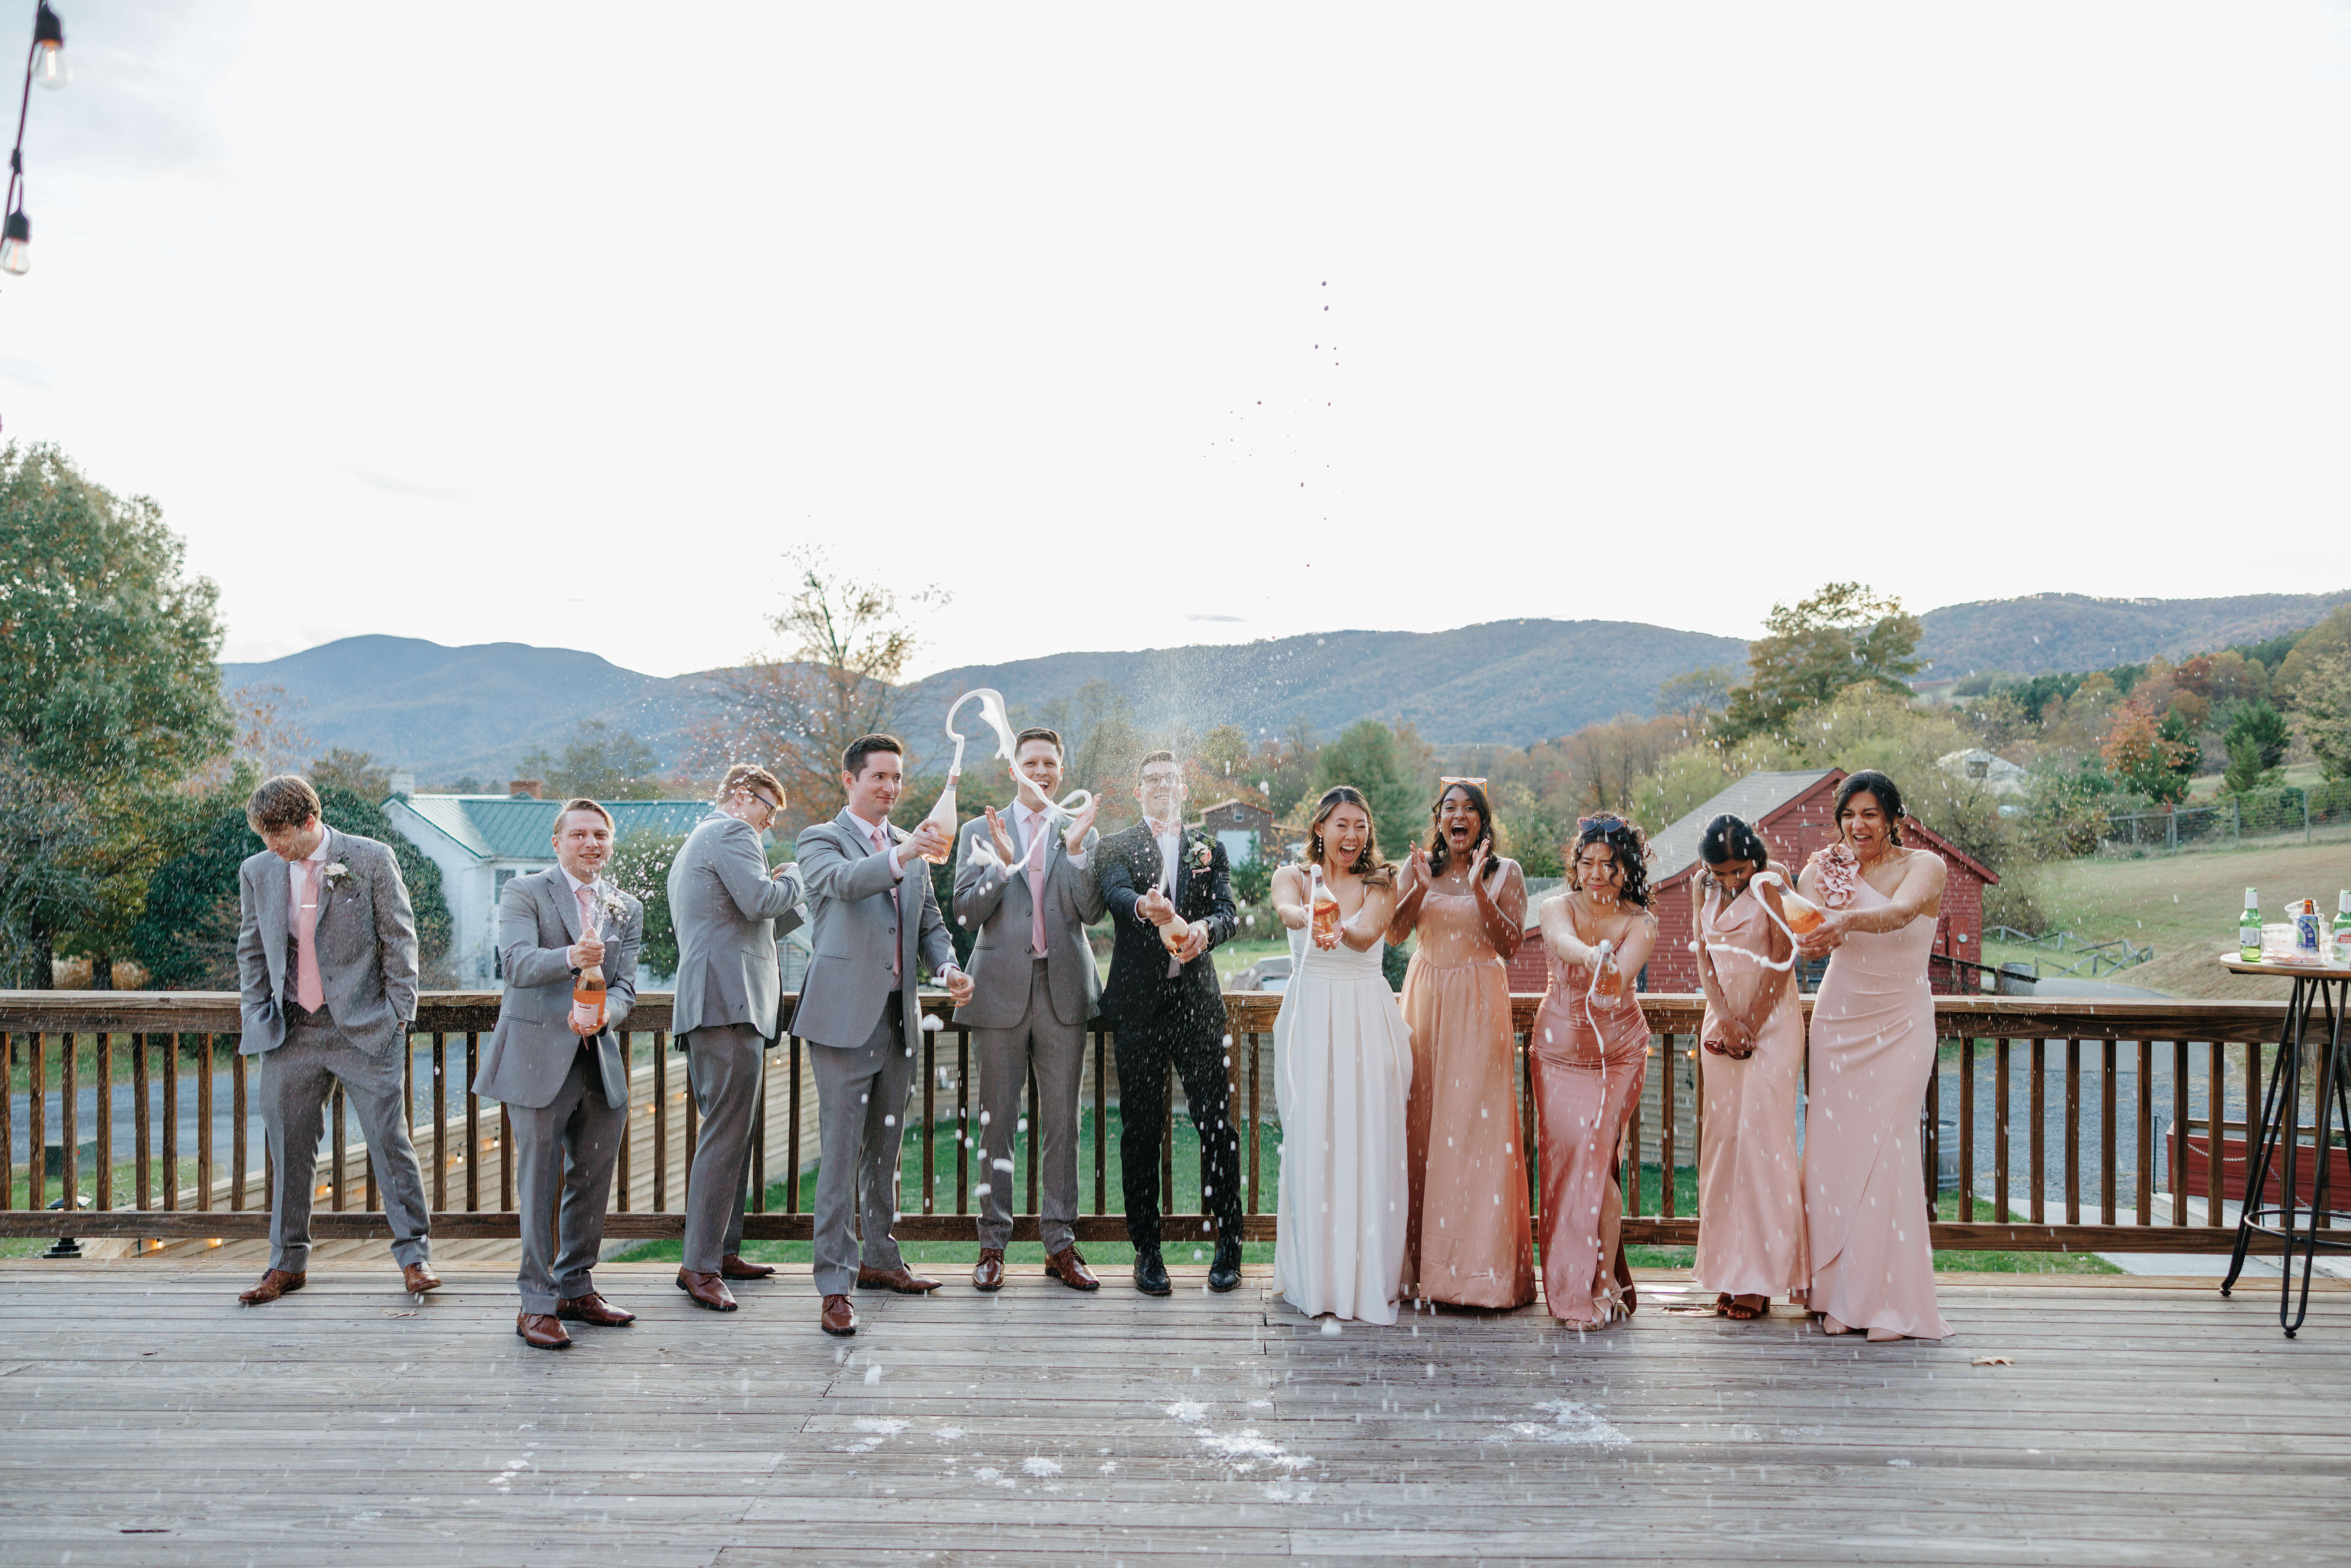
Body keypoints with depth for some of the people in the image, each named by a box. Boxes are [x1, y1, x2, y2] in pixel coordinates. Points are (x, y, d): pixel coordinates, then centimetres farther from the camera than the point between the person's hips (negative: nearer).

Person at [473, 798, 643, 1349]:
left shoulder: (627, 910, 13)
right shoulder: (524, 892, 0)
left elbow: (625, 987, 6)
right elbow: (516, 963, -16)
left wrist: (602, 1015, -16)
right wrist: (570, 958, -35)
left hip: (600, 1060, 5)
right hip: (538, 1056, -5)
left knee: (592, 1180, 11)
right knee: (539, 1182, -2)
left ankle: (576, 1289, 26)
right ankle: (537, 1303, 8)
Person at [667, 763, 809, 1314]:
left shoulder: (694, 844, 29)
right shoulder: (731, 833, -4)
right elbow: (760, 900, -19)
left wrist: (796, 905, 24)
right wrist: (796, 878, 0)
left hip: (706, 1003, 11)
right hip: (730, 1002, -11)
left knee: (730, 1133, 15)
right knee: (725, 1135, -11)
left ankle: (722, 1251, 20)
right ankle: (699, 1265, -9)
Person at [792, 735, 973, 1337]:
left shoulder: (911, 845, 17)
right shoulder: (821, 839, -2)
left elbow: (930, 920, 19)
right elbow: (843, 882, -24)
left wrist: (948, 967, -1)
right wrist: (901, 855, -41)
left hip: (899, 1015, 6)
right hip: (845, 1015, -6)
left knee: (885, 1146, 16)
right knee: (841, 1151, -5)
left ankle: (879, 1258, 30)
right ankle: (834, 1285, 0)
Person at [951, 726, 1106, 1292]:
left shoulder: (1083, 832, 8)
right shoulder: (980, 833, 6)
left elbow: (1091, 912, -3)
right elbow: (967, 915, -2)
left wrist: (1076, 850, -15)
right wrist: (1003, 863, -14)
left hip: (1064, 991, 1)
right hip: (1001, 990, -1)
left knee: (1062, 1122, 6)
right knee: (997, 1122, 6)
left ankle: (1060, 1245, 15)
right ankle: (993, 1245, 15)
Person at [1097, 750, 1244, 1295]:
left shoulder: (1209, 850, 14)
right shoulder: (1117, 846, 8)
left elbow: (1228, 913, 0)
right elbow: (1114, 894, -13)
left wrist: (1204, 929, -23)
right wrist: (1145, 906, -35)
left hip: (1198, 1002, 1)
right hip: (1139, 1004, -1)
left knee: (1217, 1121, 1)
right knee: (1141, 1127, 4)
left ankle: (1229, 1245, 13)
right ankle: (1146, 1250, 14)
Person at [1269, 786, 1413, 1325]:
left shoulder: (1380, 884, 7)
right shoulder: (1294, 876, 7)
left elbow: (1368, 933, -15)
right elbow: (1286, 909, -19)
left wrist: (1329, 919, -37)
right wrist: (1310, 922, -43)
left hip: (1367, 1018, 0)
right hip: (1310, 1016, 0)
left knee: (1370, 1140, -2)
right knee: (1312, 1138, -2)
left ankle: (1369, 1276, 7)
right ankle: (1315, 1275, 8)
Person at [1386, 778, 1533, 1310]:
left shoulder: (1505, 873, 3)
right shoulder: (1419, 867, 10)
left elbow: (1511, 944, -5)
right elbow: (1394, 933, 2)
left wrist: (1479, 891, -14)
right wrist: (1421, 887, -11)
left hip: (1479, 1005, -2)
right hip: (1425, 999, 3)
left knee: (1476, 1121, -7)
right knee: (1423, 1120, 1)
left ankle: (1478, 1262, 0)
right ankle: (1424, 1259, 10)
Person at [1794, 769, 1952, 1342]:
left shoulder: (1924, 866, -4)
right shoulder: (1826, 868, 3)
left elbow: (1901, 912, -26)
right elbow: (1808, 933, -11)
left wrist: (1847, 921, -46)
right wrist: (1811, 941, -36)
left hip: (1901, 1024, -2)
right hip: (1838, 1018, 2)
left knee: (1887, 1148, -8)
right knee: (1834, 1147, 0)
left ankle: (1891, 1302, 1)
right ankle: (1839, 1296, 9)